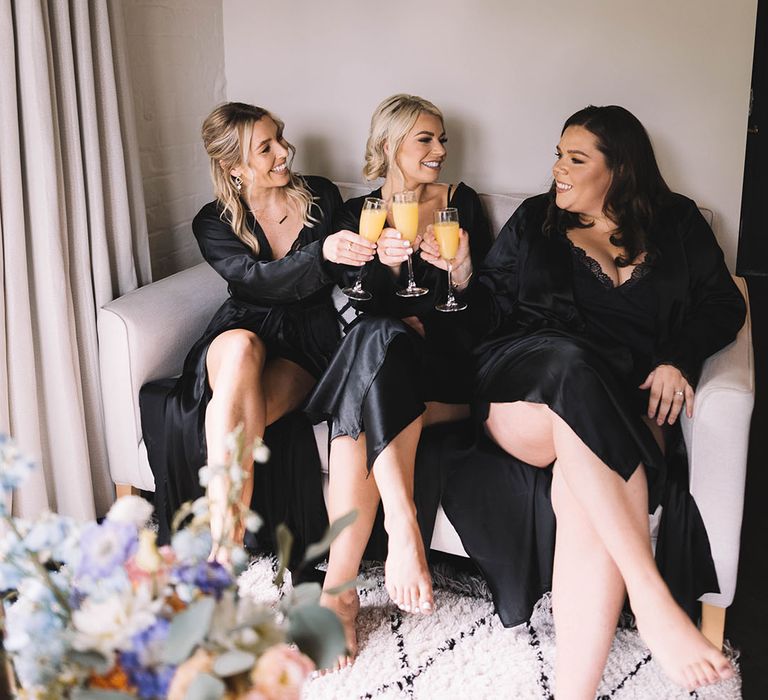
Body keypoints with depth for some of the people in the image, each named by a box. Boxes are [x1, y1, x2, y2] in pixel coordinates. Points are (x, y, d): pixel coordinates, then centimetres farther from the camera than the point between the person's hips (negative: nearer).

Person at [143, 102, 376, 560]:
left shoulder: (322, 197, 8)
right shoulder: (214, 224, 2)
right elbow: (260, 280, -17)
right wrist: (323, 252, -33)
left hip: (309, 340, 0)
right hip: (245, 329, 0)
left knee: (241, 417, -34)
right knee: (241, 347, -40)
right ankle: (224, 537, -43)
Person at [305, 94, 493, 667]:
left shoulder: (462, 202, 16)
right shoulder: (358, 213, 17)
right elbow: (354, 305, 7)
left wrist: (462, 271, -10)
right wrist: (386, 266, -12)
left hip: (446, 356, -1)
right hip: (380, 351, 1)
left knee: (360, 420, -34)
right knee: (376, 338, -38)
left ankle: (338, 588, -34)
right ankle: (404, 531, -42)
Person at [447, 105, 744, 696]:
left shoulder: (677, 223, 20)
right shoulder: (534, 220, 21)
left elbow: (723, 304, 13)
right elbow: (489, 316, 18)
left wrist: (676, 360, -4)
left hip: (627, 398, 0)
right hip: (523, 379, 1)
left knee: (582, 488, -35)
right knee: (572, 366, -38)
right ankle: (651, 599, -40)